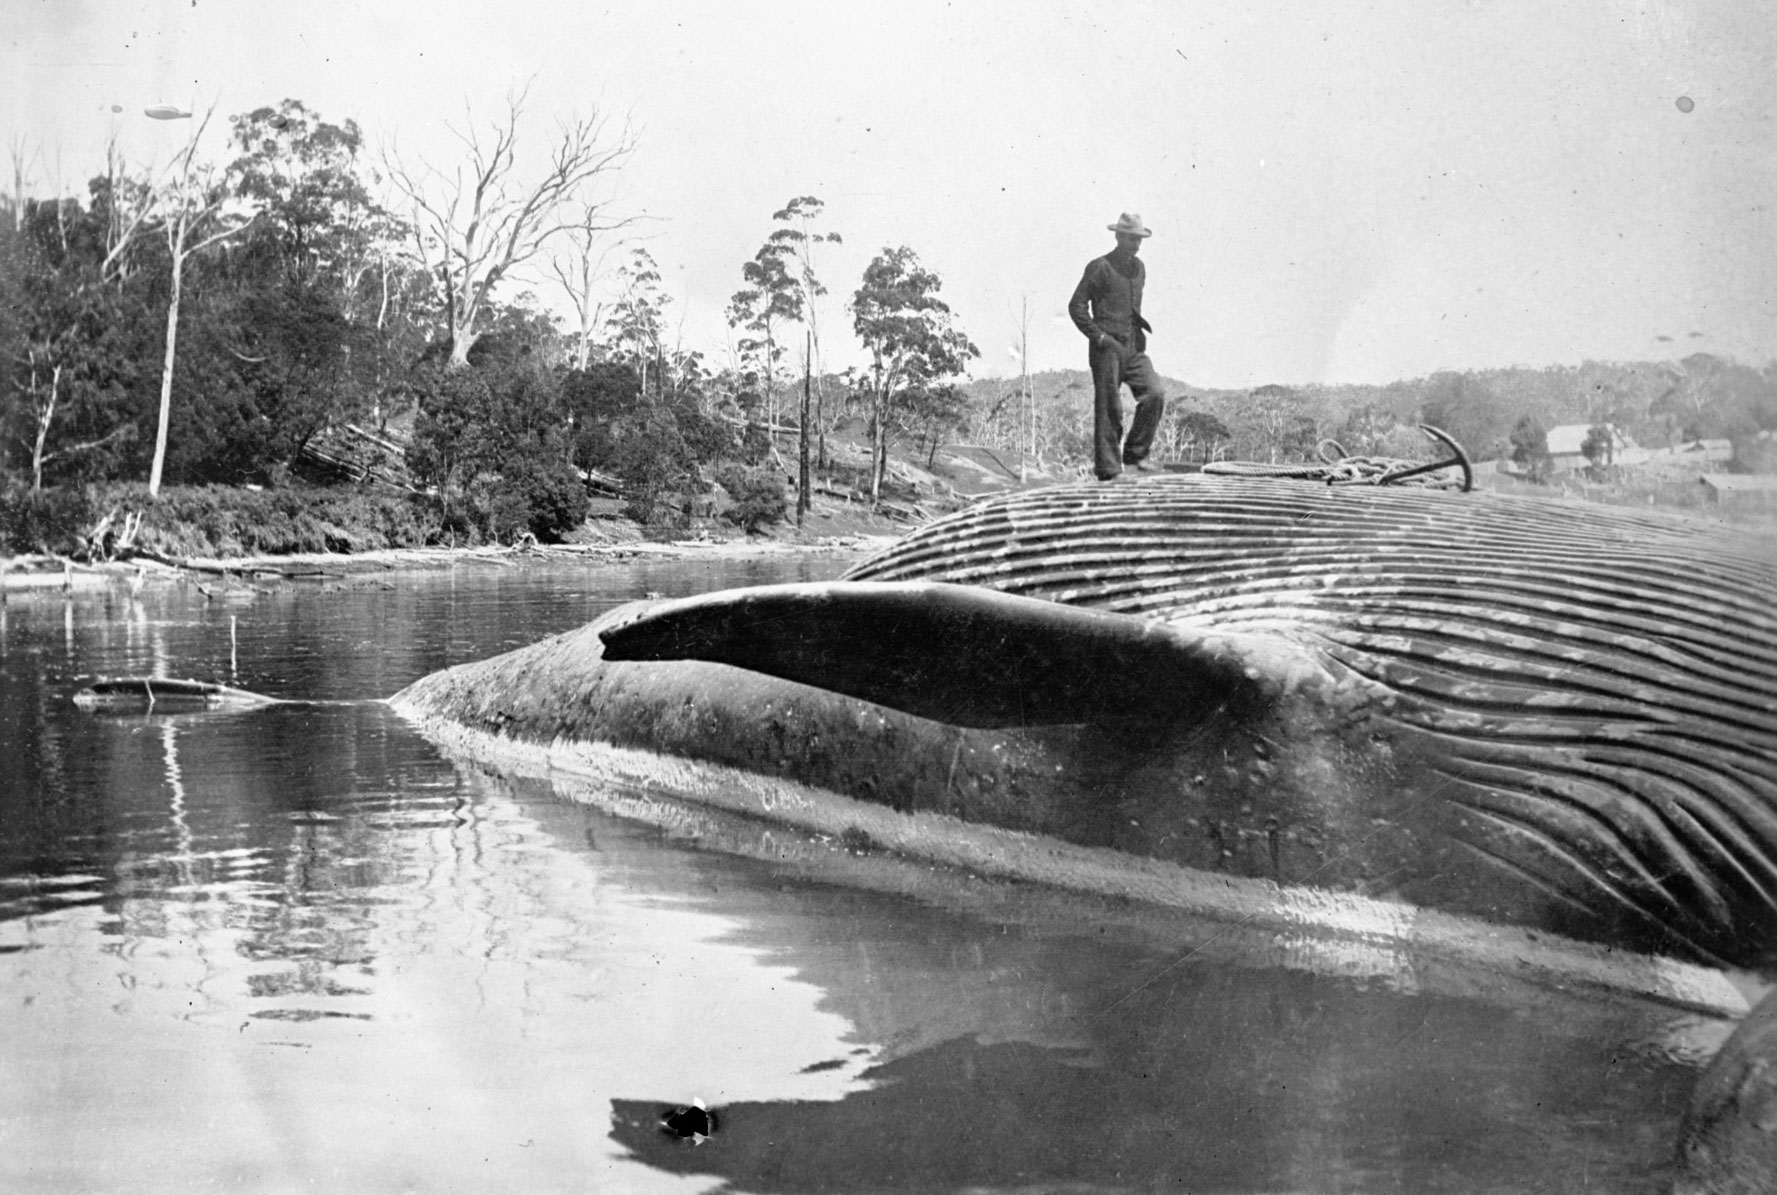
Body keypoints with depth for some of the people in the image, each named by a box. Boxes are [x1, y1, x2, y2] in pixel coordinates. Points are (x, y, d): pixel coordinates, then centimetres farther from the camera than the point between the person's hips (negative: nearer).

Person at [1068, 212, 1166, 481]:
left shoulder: (1139, 267, 15)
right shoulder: (1100, 267, -6)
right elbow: (1076, 306, -7)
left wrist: (1140, 328, 14)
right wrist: (1099, 336, -13)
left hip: (1135, 348, 6)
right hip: (1108, 349, -6)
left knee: (1155, 394, -11)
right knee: (1108, 409, -4)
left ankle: (1135, 454, 1)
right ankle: (1108, 471, 2)